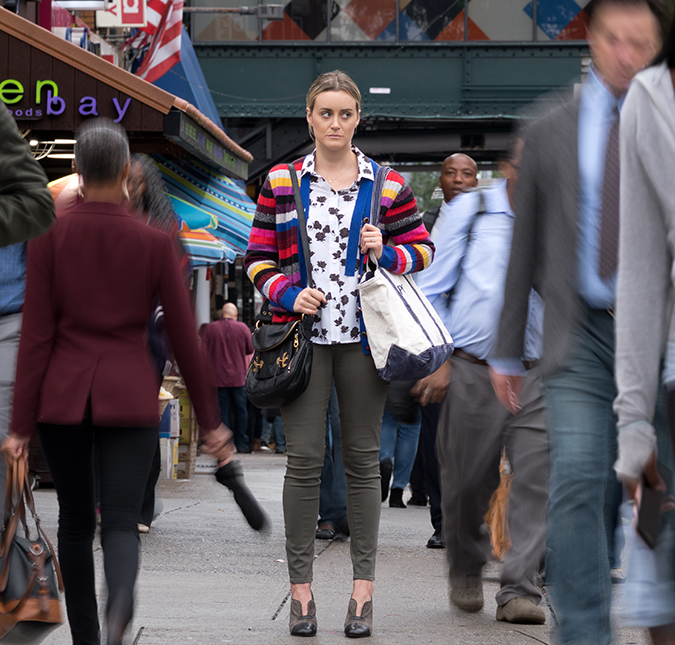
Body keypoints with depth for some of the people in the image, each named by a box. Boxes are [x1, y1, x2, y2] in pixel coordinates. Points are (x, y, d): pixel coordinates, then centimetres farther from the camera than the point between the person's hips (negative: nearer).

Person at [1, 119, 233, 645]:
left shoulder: (49, 238, -3)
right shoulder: (155, 242, -2)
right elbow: (184, 337, 1)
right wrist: (209, 420, 10)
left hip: (62, 397, 1)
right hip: (129, 397, -1)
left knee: (75, 521, 16)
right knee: (121, 522, -4)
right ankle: (120, 601, -37)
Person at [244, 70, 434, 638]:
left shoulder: (388, 184, 7)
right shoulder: (280, 183, 6)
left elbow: (423, 248, 12)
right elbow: (258, 257, 8)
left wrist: (387, 253, -8)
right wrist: (288, 293, -9)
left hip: (364, 335, 0)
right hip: (304, 334, 0)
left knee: (363, 459, 3)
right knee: (304, 458, -3)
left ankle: (363, 589, 9)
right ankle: (301, 590, 3)